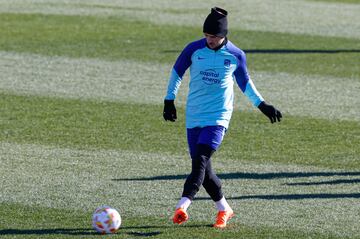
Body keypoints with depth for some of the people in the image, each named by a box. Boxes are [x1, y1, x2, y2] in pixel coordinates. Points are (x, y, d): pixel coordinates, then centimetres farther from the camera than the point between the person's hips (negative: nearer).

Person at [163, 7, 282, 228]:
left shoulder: (236, 56, -1)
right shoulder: (194, 50, -2)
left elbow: (245, 82, 16)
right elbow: (177, 72, 13)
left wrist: (263, 105, 15)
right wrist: (169, 100, 12)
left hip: (218, 117, -2)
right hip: (194, 117, 3)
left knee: (200, 160, -21)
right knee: (203, 167, 3)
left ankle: (182, 206, -32)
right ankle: (224, 209, 21)